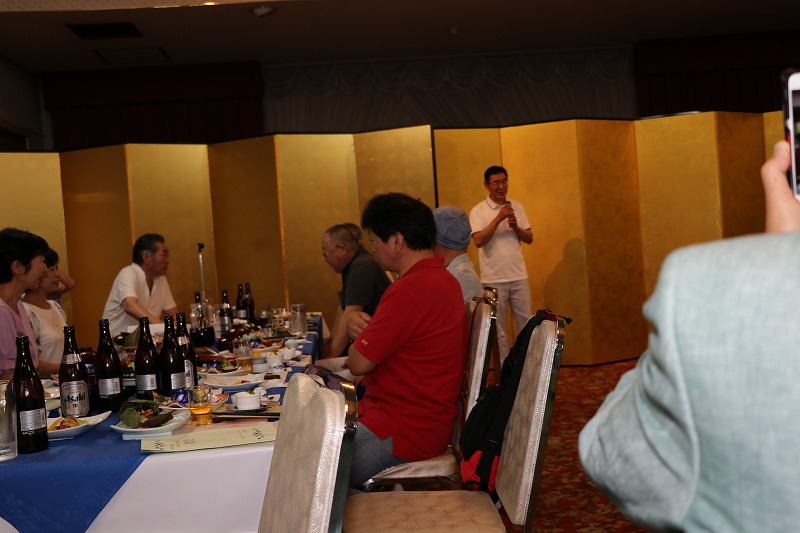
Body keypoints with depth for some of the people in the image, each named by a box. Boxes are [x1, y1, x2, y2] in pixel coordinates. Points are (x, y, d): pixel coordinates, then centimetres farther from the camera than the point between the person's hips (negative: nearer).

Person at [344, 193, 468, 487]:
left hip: (403, 434, -11)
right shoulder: (441, 278, 11)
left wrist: (360, 332, 4)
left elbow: (358, 363, -17)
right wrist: (363, 325, -2)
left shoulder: (410, 291, -23)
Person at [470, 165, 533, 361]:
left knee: (526, 324, 10)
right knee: (498, 328, 6)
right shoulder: (478, 211, -5)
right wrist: (498, 218, -22)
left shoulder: (517, 207, 8)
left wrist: (516, 227, -11)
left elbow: (529, 238, 8)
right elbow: (478, 240, -17)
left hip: (519, 276, 4)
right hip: (493, 279, -3)